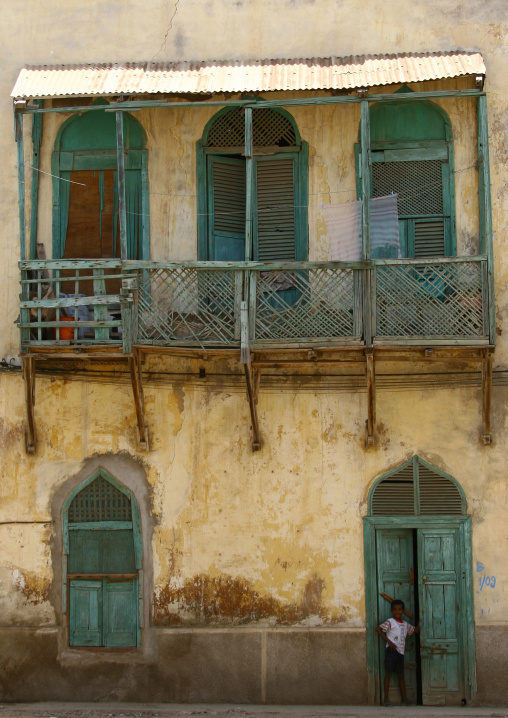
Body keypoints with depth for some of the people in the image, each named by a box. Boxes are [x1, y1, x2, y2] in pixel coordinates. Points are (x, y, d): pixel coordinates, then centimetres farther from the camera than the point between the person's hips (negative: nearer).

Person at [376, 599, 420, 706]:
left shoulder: (405, 625, 18)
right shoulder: (390, 622, -3)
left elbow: (416, 630, 30)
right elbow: (378, 629, -13)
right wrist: (389, 641, -16)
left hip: (401, 652, 6)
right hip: (391, 651, -6)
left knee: (401, 675, 9)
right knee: (388, 673, -6)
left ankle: (404, 699, 12)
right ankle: (386, 699, -6)